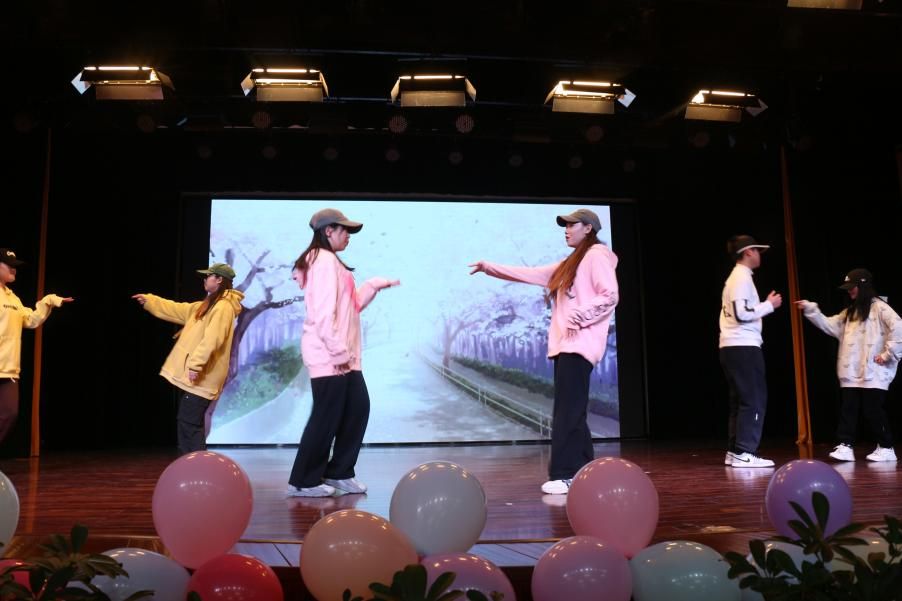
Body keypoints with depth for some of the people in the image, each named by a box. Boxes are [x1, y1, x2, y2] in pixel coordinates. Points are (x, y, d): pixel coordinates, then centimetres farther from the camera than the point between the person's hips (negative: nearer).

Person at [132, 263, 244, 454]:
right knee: (185, 423, 13)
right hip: (190, 376, 10)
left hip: (201, 378, -10)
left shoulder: (224, 307, -14)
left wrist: (196, 365, -28)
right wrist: (148, 301, 27)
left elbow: (212, 340, -24)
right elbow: (177, 310, 27)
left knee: (190, 424, -9)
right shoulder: (206, 306, 20)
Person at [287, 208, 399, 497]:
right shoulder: (324, 260, -12)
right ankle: (303, 481, 9)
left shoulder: (330, 261, 21)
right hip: (329, 355, -10)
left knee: (357, 409, 10)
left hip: (341, 355, 10)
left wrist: (374, 285, 15)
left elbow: (350, 305, 22)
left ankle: (339, 473, 20)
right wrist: (338, 351, -20)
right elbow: (324, 312, -21)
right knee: (327, 417, -4)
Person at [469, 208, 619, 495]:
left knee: (567, 410, -13)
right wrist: (490, 267, 24)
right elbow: (531, 274, 26)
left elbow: (610, 295, -12)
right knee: (570, 411, 7)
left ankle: (566, 475, -12)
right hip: (565, 344, 9)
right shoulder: (569, 264, 25)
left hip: (579, 344, -9)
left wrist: (580, 315, -21)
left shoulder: (597, 256, -2)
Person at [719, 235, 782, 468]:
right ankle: (744, 453, -8)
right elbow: (742, 313, -18)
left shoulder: (734, 278, 22)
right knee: (754, 399, -8)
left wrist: (765, 305, 16)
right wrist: (769, 305, -8)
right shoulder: (742, 277, -9)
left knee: (740, 400, 11)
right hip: (744, 347, -10)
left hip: (732, 347, 10)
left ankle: (734, 451, 12)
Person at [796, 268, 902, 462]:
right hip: (851, 374, 7)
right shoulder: (849, 312, 20)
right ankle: (845, 446, 2)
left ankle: (886, 448, 13)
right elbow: (829, 325, 14)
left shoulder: (879, 307, -5)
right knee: (848, 410, 2)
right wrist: (811, 310, 4)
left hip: (873, 373, -7)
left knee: (873, 411, -1)